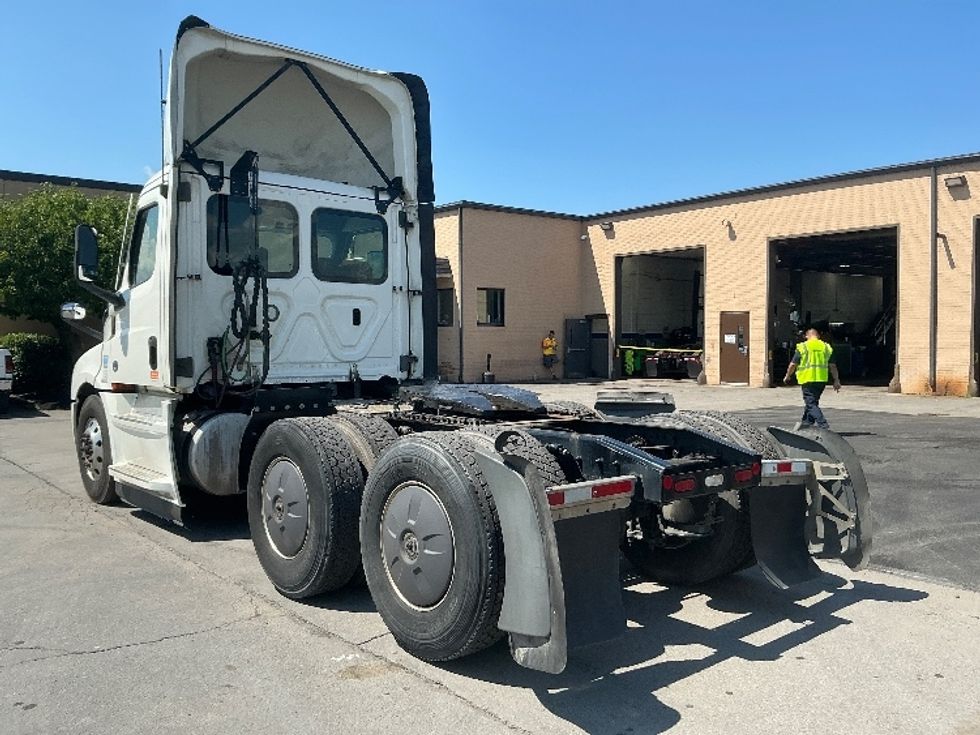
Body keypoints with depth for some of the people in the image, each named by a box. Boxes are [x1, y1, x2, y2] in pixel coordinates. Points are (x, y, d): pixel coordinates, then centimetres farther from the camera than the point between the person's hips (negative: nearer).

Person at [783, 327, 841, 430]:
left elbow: (793, 364, -1)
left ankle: (823, 424, -16)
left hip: (808, 379, -5)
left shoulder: (802, 347, -2)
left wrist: (787, 376, 13)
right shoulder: (826, 347, 9)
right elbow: (832, 366, 7)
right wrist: (836, 380, 12)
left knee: (811, 403, -4)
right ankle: (807, 421, 31)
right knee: (813, 401, 20)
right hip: (822, 379, 5)